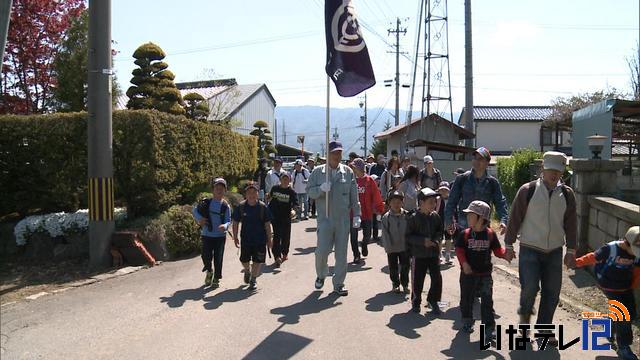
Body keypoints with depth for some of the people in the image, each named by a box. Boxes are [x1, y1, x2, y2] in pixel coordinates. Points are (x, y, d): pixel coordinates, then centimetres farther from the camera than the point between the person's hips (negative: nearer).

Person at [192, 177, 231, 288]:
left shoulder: (226, 206, -4)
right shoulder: (206, 202, -2)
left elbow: (228, 220, -4)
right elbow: (195, 210, 9)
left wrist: (225, 226, -26)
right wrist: (199, 219, -8)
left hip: (220, 236, -1)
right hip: (207, 235, 1)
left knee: (218, 258, 4)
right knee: (206, 256, 2)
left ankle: (216, 278, 21)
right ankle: (209, 271, 33)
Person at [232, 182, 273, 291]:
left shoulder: (263, 207, -9)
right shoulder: (241, 207, -7)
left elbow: (267, 224, -2)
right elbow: (235, 223, 3)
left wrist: (269, 239, 0)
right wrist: (235, 237, 3)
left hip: (260, 239, -1)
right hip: (246, 239, 1)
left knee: (257, 261, 3)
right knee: (244, 260, 11)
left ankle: (253, 280, 22)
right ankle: (247, 271, 44)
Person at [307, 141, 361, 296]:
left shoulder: (348, 172, 4)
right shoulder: (317, 171, 1)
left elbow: (354, 196, 6)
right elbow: (309, 191, 0)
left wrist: (356, 215, 4)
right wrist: (321, 189, -19)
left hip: (343, 219, 2)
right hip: (325, 218, -1)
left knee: (341, 253, 7)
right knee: (322, 251, -5)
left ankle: (338, 283, 21)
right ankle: (321, 275, 25)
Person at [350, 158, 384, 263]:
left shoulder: (369, 180, -4)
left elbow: (376, 195, -1)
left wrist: (380, 208, 0)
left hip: (367, 213, 0)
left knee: (367, 235, 12)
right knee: (354, 236, 4)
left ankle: (364, 245, 44)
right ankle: (356, 256, 19)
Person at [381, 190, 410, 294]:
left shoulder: (407, 215, -5)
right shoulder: (386, 217, -7)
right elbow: (385, 234, -7)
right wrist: (388, 247, -12)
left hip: (404, 247, 1)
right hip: (392, 248, 0)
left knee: (405, 266, 8)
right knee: (393, 267, 9)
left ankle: (405, 284, 25)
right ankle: (395, 284, 26)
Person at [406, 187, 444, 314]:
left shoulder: (435, 216, 2)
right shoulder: (413, 218, -10)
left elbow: (440, 230, 15)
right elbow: (408, 236, -10)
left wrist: (436, 239, -5)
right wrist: (422, 241, -20)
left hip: (434, 253, 4)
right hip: (418, 254, -3)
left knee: (437, 278, 2)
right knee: (417, 280, 5)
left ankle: (433, 300, 22)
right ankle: (416, 302, 25)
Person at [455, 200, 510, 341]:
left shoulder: (490, 234, -2)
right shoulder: (465, 234, -4)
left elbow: (498, 250, 2)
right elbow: (459, 250, -6)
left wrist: (506, 253, -18)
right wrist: (464, 264, -20)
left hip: (485, 273, -1)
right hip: (468, 273, 1)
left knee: (487, 301, -1)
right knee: (466, 298, 13)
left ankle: (489, 328, 6)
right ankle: (467, 321, 34)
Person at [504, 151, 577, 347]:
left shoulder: (567, 194, 3)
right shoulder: (527, 191, -7)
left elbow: (571, 224, 9)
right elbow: (514, 219, -4)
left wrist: (571, 251, 8)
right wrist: (509, 245, -2)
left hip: (554, 251, 4)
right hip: (530, 249, -3)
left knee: (552, 293, 6)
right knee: (530, 287, -13)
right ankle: (525, 312, 19)